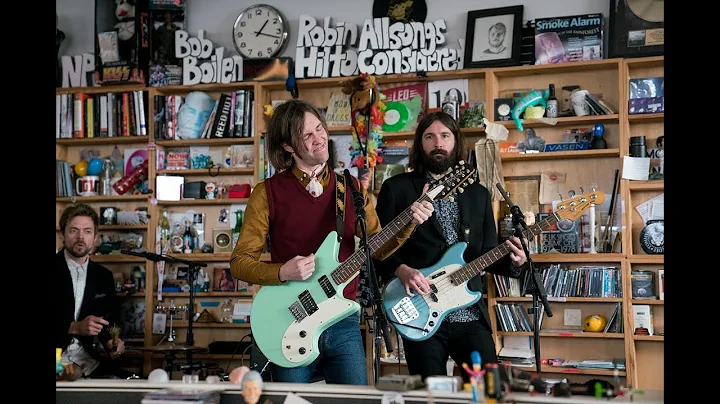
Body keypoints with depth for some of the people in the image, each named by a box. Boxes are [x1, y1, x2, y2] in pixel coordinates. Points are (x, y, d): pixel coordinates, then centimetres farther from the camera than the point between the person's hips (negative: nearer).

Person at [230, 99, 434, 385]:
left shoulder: (351, 189, 8)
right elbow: (239, 261, -3)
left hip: (343, 322, 3)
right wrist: (282, 273, -19)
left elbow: (378, 248, 11)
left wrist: (408, 224, -6)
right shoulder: (269, 193, -4)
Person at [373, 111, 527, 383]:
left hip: (471, 314, 3)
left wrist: (511, 261, -6)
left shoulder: (479, 194, 14)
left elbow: (487, 254, 14)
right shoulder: (396, 188, 2)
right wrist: (401, 270, -16)